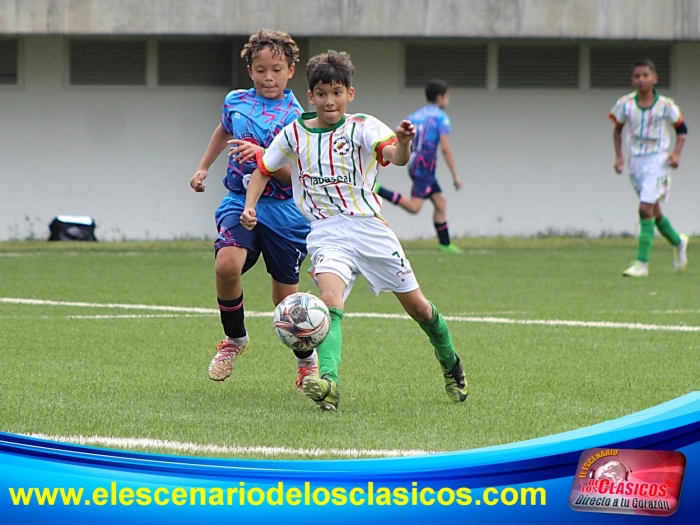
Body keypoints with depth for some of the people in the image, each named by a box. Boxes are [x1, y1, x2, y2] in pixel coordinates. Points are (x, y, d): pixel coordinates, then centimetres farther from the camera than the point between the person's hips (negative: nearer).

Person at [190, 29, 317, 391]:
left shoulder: (294, 117, -7)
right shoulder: (236, 101, 6)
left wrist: (263, 155, -30)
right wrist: (203, 167, 32)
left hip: (283, 211, -2)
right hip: (239, 202, 3)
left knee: (286, 296, 5)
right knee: (227, 266, -26)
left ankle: (307, 362, 32)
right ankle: (235, 339, 0)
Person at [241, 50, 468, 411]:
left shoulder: (362, 126, -3)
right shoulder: (294, 134, 5)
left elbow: (395, 157, -21)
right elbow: (263, 170, 18)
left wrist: (402, 143, -44)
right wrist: (250, 205, 1)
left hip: (368, 226, 0)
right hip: (326, 234, 0)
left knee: (416, 305, 9)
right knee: (330, 297, -28)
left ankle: (450, 364, 36)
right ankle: (327, 382, -44)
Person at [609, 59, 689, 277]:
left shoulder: (665, 106, -9)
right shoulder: (625, 104, -3)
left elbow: (681, 128, 6)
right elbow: (617, 129, 12)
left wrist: (676, 153, -8)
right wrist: (619, 157, 2)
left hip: (657, 161, -4)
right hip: (635, 161, 4)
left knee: (646, 209, -16)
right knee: (654, 212, 14)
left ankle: (642, 263, -14)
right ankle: (678, 243, 41)